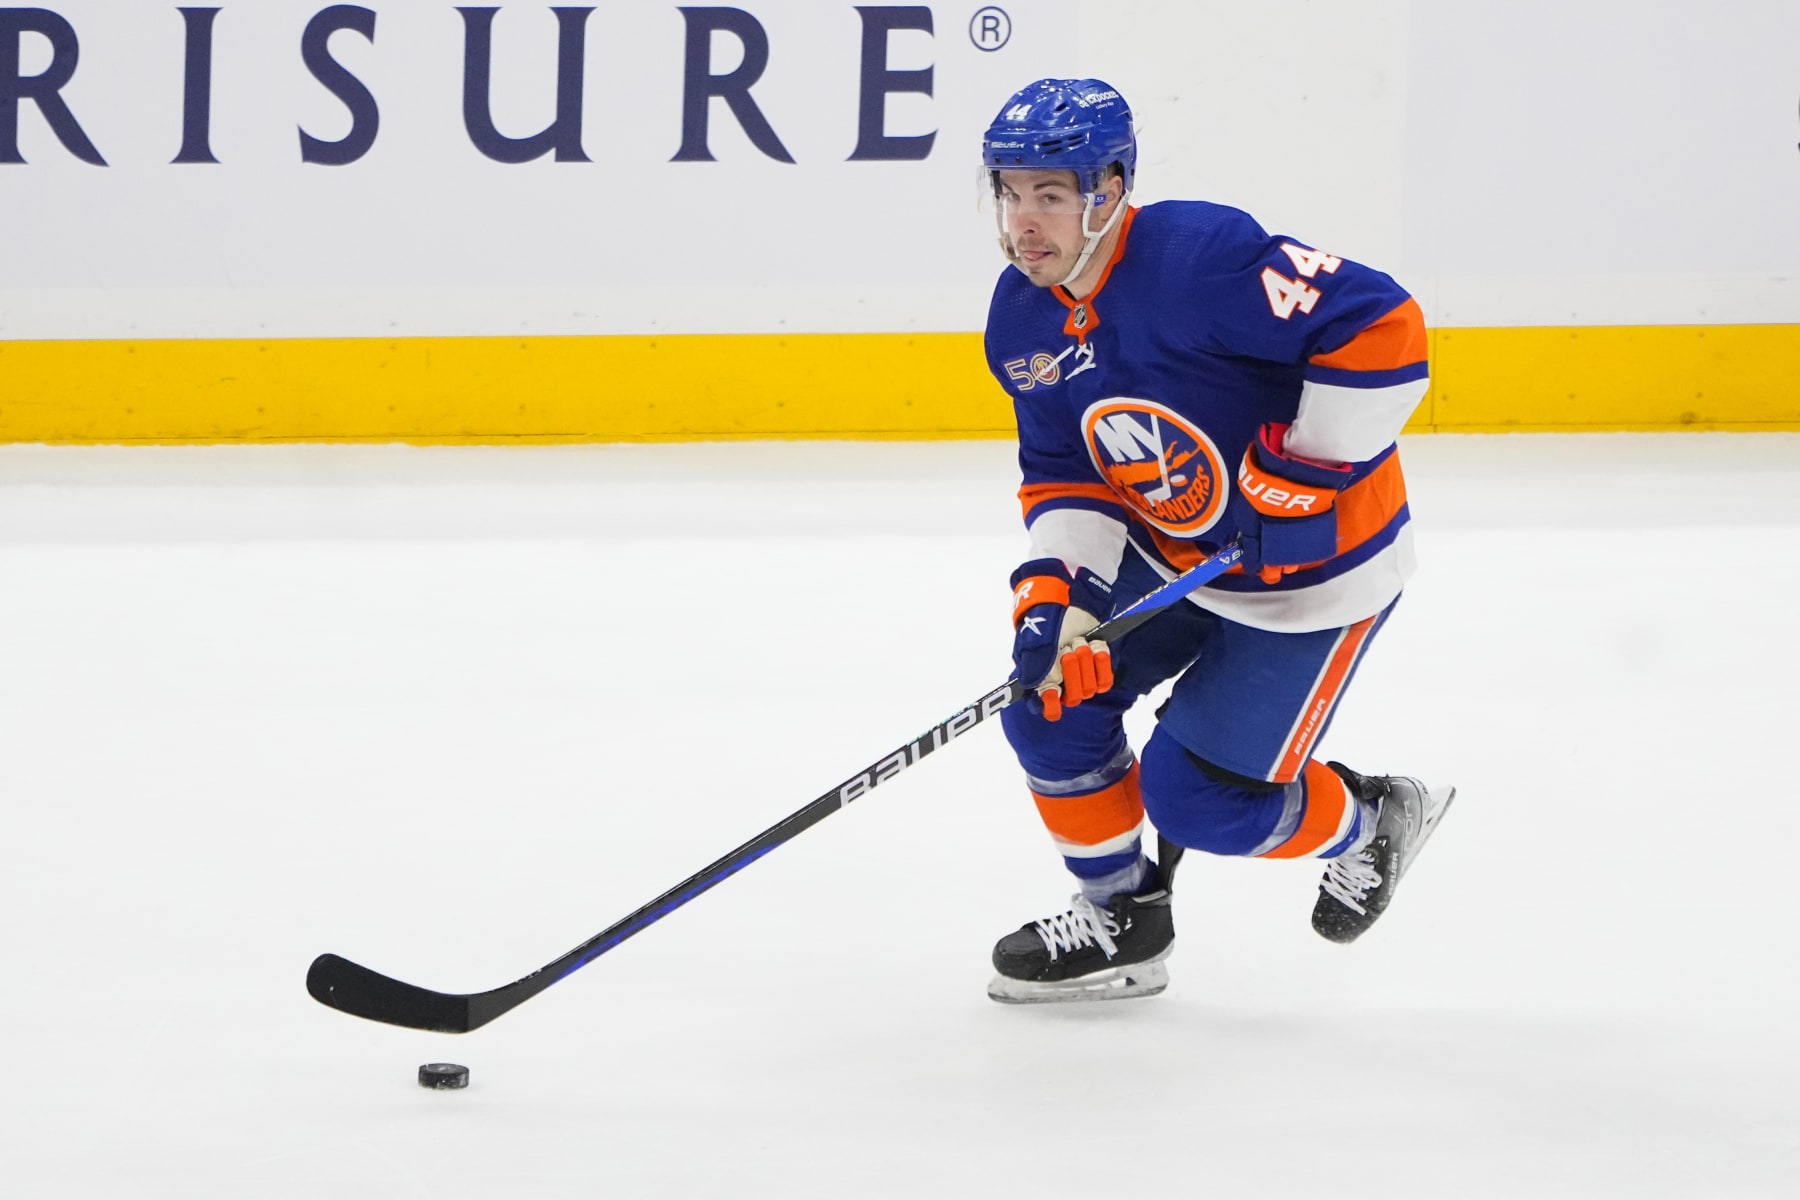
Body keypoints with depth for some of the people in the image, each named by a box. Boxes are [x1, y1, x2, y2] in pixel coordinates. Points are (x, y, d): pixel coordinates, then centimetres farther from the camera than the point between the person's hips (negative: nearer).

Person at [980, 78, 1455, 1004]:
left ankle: (1368, 822, 24)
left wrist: (1301, 472, -30)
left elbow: (1382, 328, -34)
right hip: (1166, 555, 8)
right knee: (1050, 693, -3)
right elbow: (1064, 475, 2)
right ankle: (1120, 920, 17)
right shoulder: (1021, 318, -5)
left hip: (1312, 561, -8)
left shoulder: (1201, 257, -31)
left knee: (1198, 794, -7)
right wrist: (1053, 589, -16)